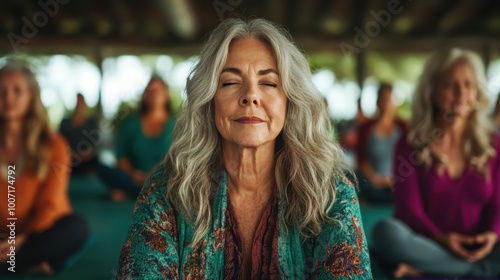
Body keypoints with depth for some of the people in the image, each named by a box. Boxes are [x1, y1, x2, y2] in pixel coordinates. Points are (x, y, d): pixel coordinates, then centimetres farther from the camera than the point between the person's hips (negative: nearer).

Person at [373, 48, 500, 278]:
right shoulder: (411, 144, 1)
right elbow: (408, 208, -7)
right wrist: (440, 238, -25)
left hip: (479, 249, 2)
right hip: (430, 244, -1)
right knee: (387, 231, -34)